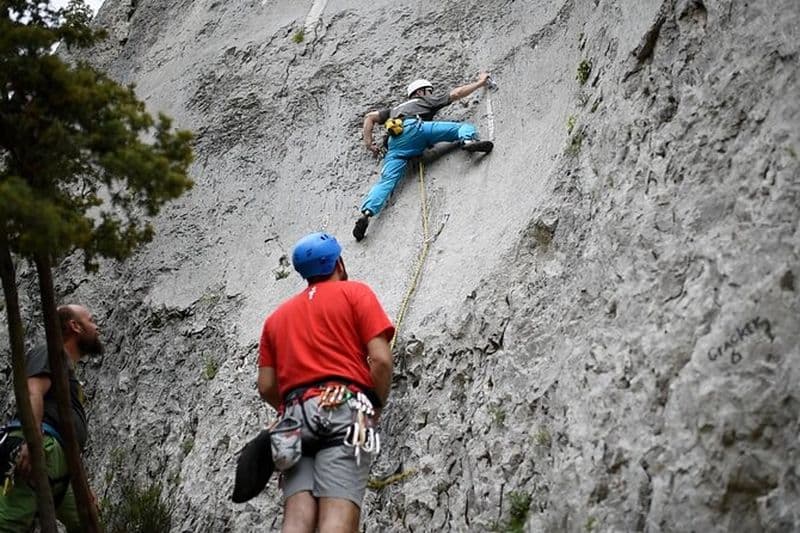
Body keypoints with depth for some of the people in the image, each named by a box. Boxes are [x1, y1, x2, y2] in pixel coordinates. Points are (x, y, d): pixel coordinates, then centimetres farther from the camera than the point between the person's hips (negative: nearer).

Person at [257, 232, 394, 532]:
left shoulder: (276, 316, 26)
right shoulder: (355, 293, 12)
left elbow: (266, 387, 16)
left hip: (295, 417, 4)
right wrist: (375, 408, 11)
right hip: (345, 408, -4)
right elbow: (381, 360, -2)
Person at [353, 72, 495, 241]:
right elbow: (456, 93, 30)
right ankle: (468, 140, -37)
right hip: (413, 128, -4)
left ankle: (366, 213, -35)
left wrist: (369, 143, 30)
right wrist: (480, 82, 41)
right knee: (465, 127, 0)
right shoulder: (425, 101, 33)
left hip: (395, 144, 4)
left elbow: (369, 117, 37)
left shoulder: (395, 110, 45)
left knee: (387, 181, -11)